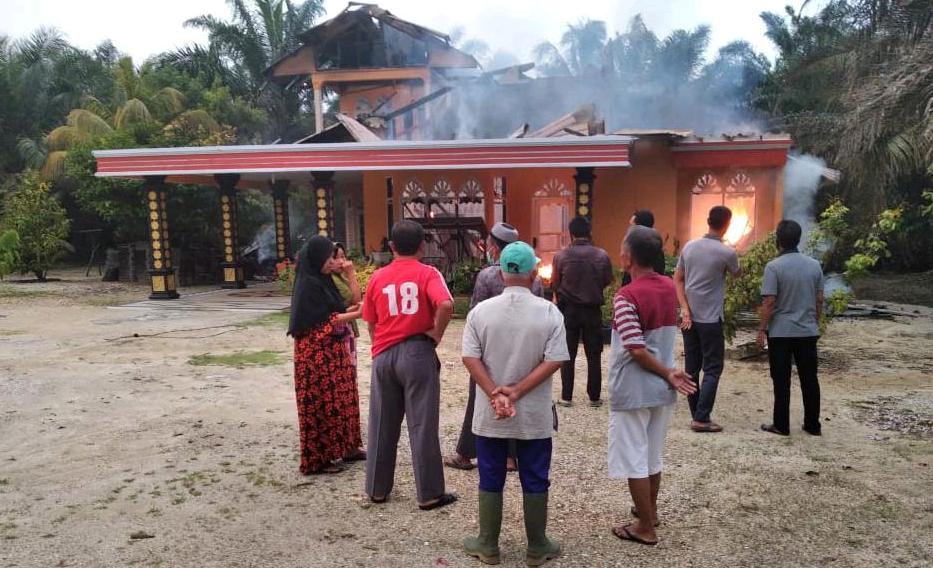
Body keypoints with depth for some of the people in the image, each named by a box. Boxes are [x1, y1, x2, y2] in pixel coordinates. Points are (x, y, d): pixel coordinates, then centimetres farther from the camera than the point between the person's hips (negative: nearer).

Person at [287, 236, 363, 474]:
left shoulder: (324, 280, 11)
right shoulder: (309, 284, -16)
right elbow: (325, 321, -19)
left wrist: (355, 308, 2)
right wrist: (358, 313, -17)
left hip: (333, 351, 9)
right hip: (316, 353, -9)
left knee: (340, 400, 15)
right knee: (321, 403, -1)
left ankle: (344, 447, 27)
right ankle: (317, 459, 9)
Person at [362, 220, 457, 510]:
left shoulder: (378, 277, 6)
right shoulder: (427, 273, -5)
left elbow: (371, 323, 10)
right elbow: (446, 305, -24)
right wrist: (437, 333, -10)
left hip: (384, 354, 4)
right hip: (417, 352, -3)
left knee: (382, 424, 14)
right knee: (422, 425, 3)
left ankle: (377, 488, 24)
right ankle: (430, 494, 10)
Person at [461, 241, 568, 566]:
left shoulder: (481, 311, -5)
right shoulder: (550, 312, -8)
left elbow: (470, 359, -9)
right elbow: (554, 361, -13)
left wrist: (495, 395, -11)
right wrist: (516, 392, -12)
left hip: (490, 414, 1)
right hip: (535, 415, -1)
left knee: (490, 480, 13)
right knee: (535, 481, 12)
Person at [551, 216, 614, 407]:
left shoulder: (561, 256, -11)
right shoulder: (602, 255, -8)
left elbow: (554, 285, -3)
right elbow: (607, 281, 4)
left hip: (568, 310, 0)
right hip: (593, 310, 1)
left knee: (567, 356, 9)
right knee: (594, 355, 11)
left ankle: (566, 397, 12)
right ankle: (594, 397, 15)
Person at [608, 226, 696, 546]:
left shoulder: (626, 297, -20)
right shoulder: (669, 288, 2)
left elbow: (637, 351, -24)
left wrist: (667, 374, -14)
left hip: (633, 392, -7)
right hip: (661, 390, 7)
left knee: (634, 460, 6)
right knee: (652, 456, 22)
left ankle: (645, 528, 16)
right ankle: (649, 511, 38)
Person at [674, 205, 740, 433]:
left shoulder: (689, 246, 4)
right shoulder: (726, 253, -11)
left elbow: (677, 279, 3)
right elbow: (737, 274, 11)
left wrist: (685, 308, 0)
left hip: (689, 317, 5)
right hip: (710, 319, -5)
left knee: (691, 369, 10)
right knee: (712, 369, 2)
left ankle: (696, 415, 16)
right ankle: (701, 418, -2)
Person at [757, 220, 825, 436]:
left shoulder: (774, 267, -13)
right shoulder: (814, 265, 2)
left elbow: (769, 303, -15)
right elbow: (819, 300, 7)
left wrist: (762, 329, -6)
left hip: (781, 332, -4)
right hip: (808, 331, 4)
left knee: (782, 381, 4)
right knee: (809, 379, 11)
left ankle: (781, 425, 9)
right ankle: (813, 425, 19)